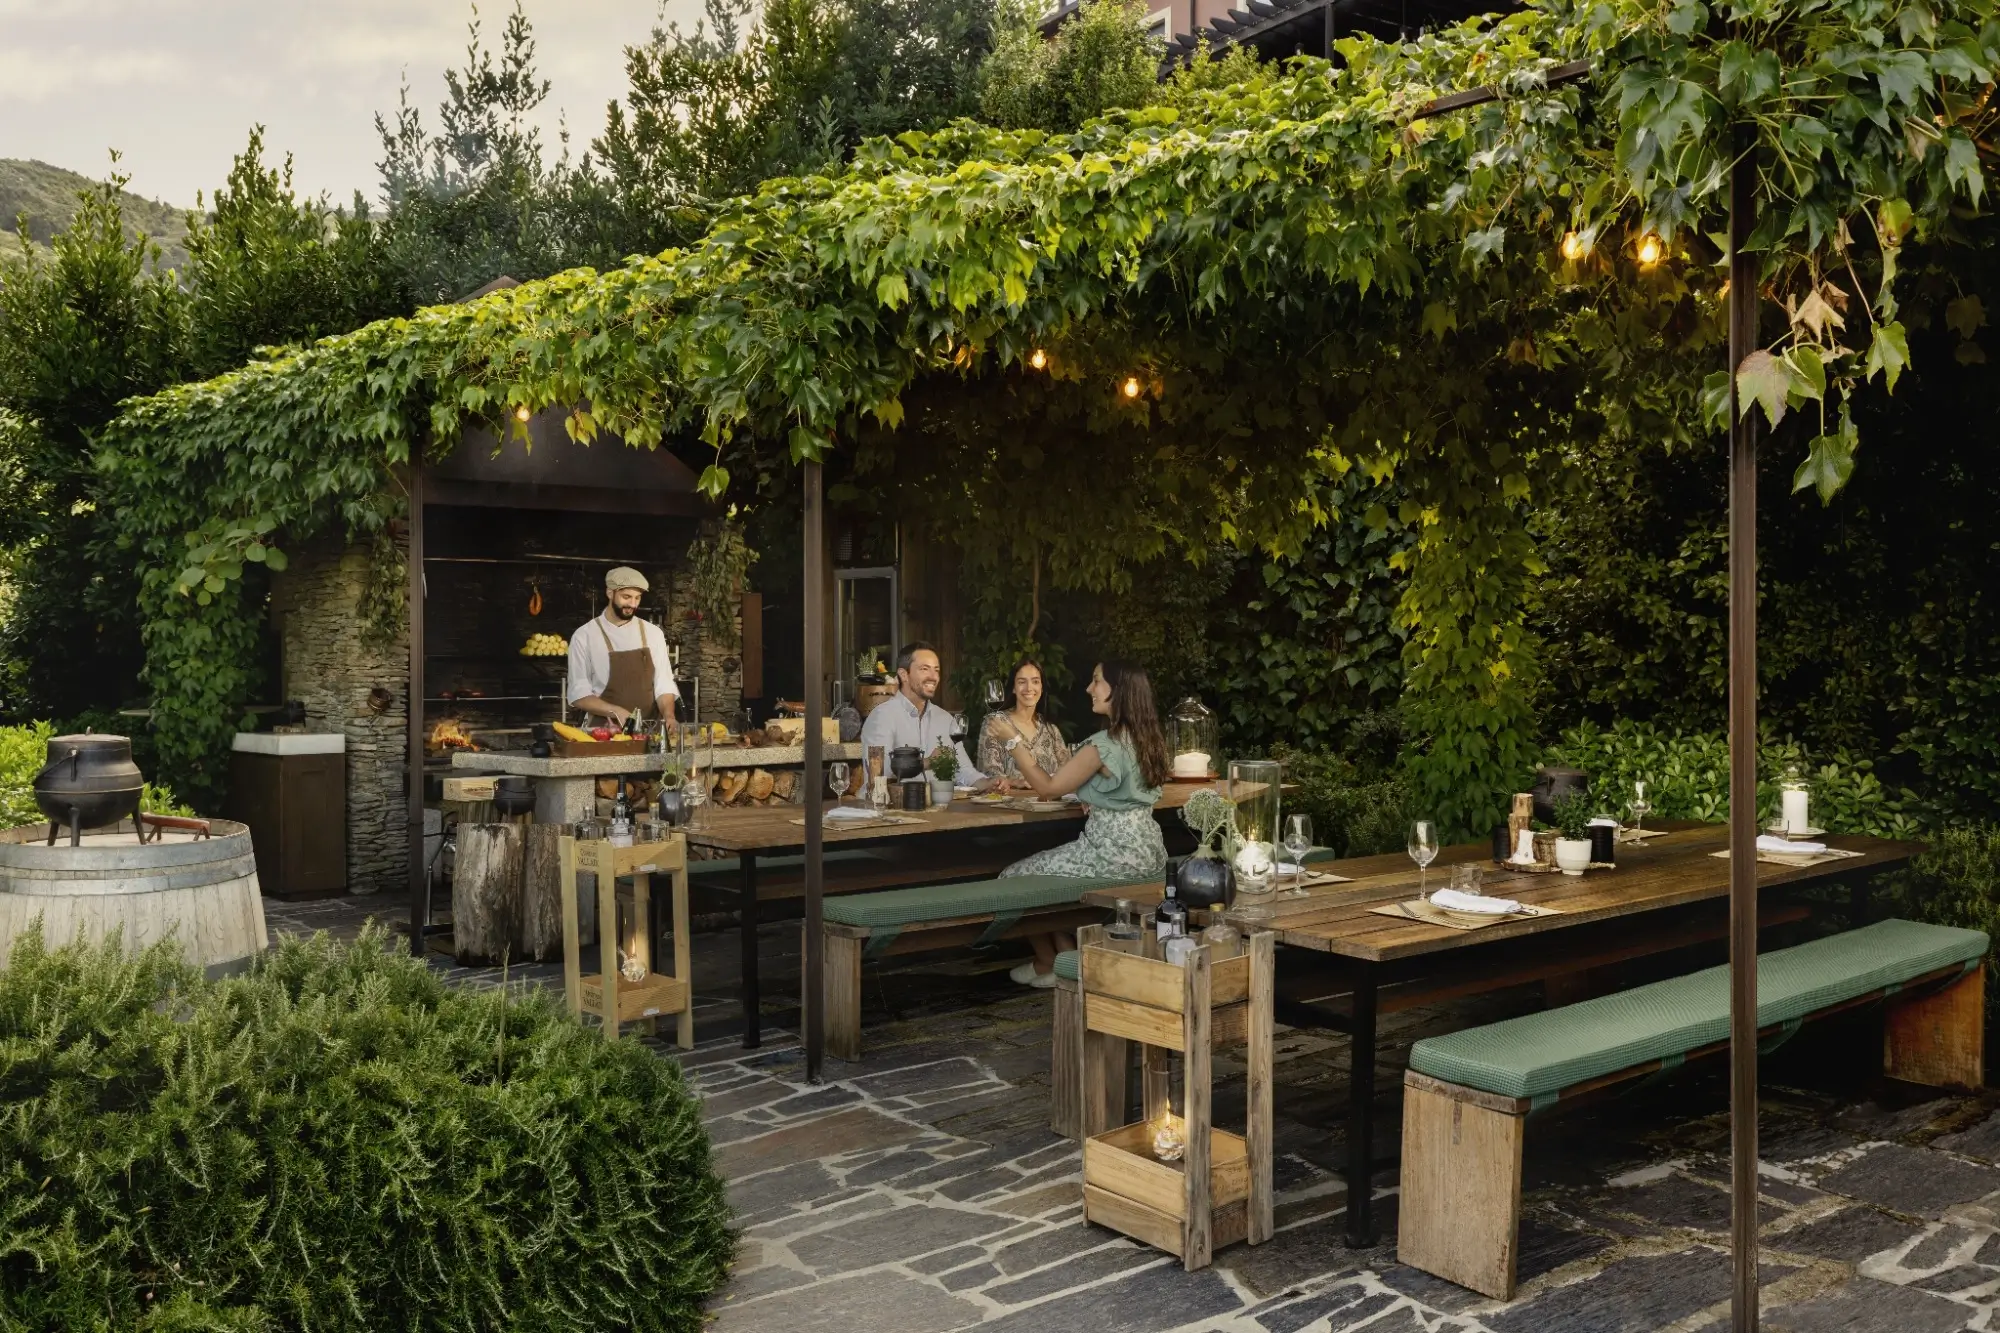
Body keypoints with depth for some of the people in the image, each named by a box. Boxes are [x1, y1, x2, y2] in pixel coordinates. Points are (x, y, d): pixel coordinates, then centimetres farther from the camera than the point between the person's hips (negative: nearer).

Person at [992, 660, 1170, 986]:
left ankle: (1047, 965, 23)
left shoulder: (1104, 744, -20)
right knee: (1048, 870, 25)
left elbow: (1047, 788, -11)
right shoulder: (1144, 738, 7)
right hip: (1146, 850, 9)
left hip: (1114, 852, -9)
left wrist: (1015, 741, -5)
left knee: (1016, 877, 9)